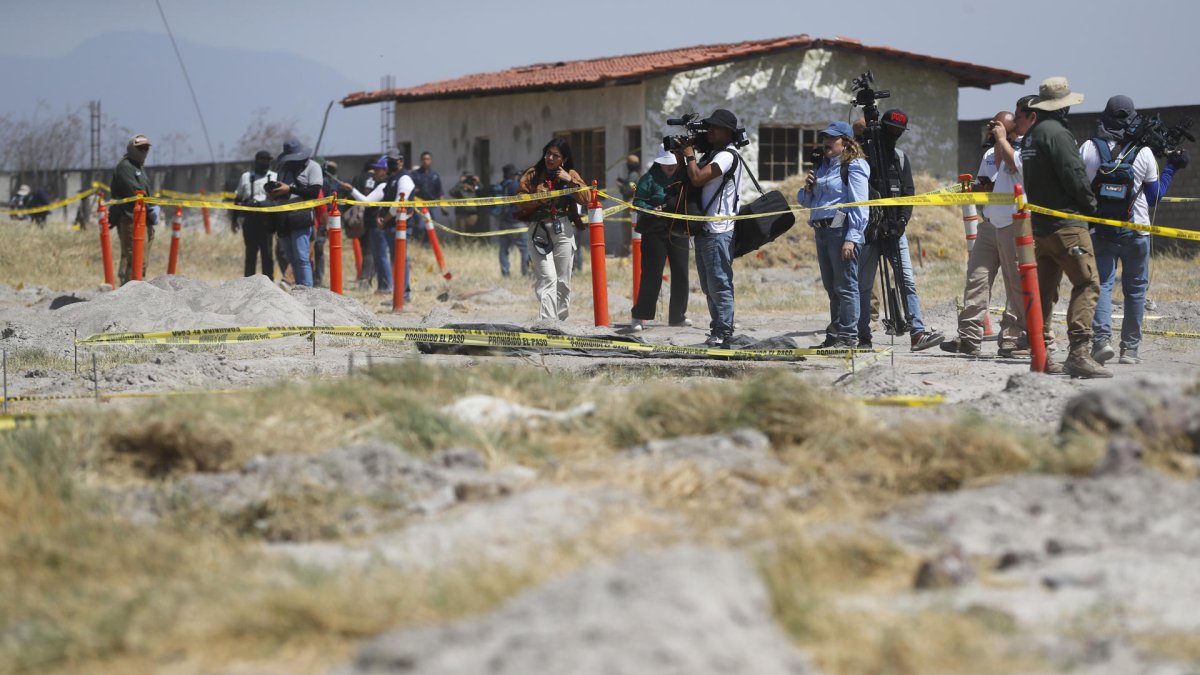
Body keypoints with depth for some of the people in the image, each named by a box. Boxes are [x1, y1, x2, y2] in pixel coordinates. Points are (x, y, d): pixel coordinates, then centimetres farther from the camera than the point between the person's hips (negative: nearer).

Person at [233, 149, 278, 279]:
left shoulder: (275, 177, 9)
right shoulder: (246, 177, 12)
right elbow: (237, 199, 16)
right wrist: (234, 219, 12)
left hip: (267, 219, -1)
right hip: (250, 218, 1)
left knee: (267, 252, -3)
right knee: (250, 251, 5)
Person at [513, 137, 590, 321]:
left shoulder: (570, 175, 10)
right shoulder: (533, 174, 5)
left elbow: (585, 199, 0)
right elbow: (520, 200, 0)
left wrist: (570, 181, -9)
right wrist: (539, 198, -14)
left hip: (564, 230, 3)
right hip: (539, 230, -3)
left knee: (563, 280, 6)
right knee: (548, 277, -16)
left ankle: (561, 319, 17)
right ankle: (547, 322, -24)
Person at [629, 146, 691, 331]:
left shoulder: (682, 179, 11)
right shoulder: (649, 179, -2)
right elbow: (637, 202, -7)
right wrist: (652, 210, -23)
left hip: (678, 232, 5)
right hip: (655, 233, -5)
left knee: (681, 274, 7)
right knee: (652, 275, -8)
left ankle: (678, 315, 20)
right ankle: (640, 317, -3)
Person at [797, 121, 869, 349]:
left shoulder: (854, 166, -6)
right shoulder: (822, 166, 19)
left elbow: (859, 206, -13)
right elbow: (807, 202, 26)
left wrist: (851, 238, -19)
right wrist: (807, 189, 3)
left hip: (843, 231, -9)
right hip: (822, 231, 9)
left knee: (845, 286, -6)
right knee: (831, 287, 13)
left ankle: (849, 336, -4)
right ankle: (834, 335, 19)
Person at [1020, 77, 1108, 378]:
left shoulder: (1029, 136, 16)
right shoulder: (1056, 132, -12)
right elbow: (1073, 174, -16)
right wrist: (1090, 203, -1)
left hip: (1038, 226, 9)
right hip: (1065, 223, -9)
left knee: (1044, 290, 12)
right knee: (1087, 285, -11)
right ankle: (1079, 353, -21)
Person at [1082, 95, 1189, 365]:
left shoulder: (1088, 149, -4)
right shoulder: (1144, 153, -5)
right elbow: (1154, 196, 5)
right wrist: (1172, 167, 16)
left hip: (1099, 231, 0)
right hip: (1136, 232, 0)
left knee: (1101, 284, 1)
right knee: (1135, 289, 10)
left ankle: (1101, 338, -21)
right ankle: (1130, 348, 11)